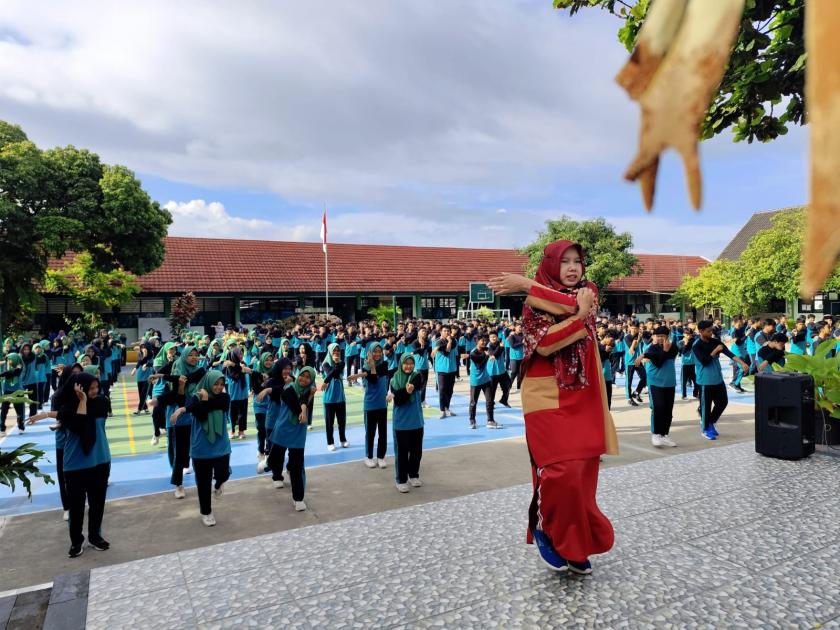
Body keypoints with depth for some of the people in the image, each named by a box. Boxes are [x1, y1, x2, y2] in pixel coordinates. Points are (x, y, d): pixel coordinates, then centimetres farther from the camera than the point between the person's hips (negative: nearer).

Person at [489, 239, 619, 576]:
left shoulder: (588, 291, 11)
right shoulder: (534, 304, 0)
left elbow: (575, 303, -14)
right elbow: (544, 344, -16)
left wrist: (528, 285, -15)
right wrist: (580, 316, -19)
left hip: (582, 395, 4)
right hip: (547, 395, -4)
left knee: (582, 471, 6)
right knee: (563, 470, -17)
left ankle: (573, 542, 23)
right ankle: (544, 529, 9)